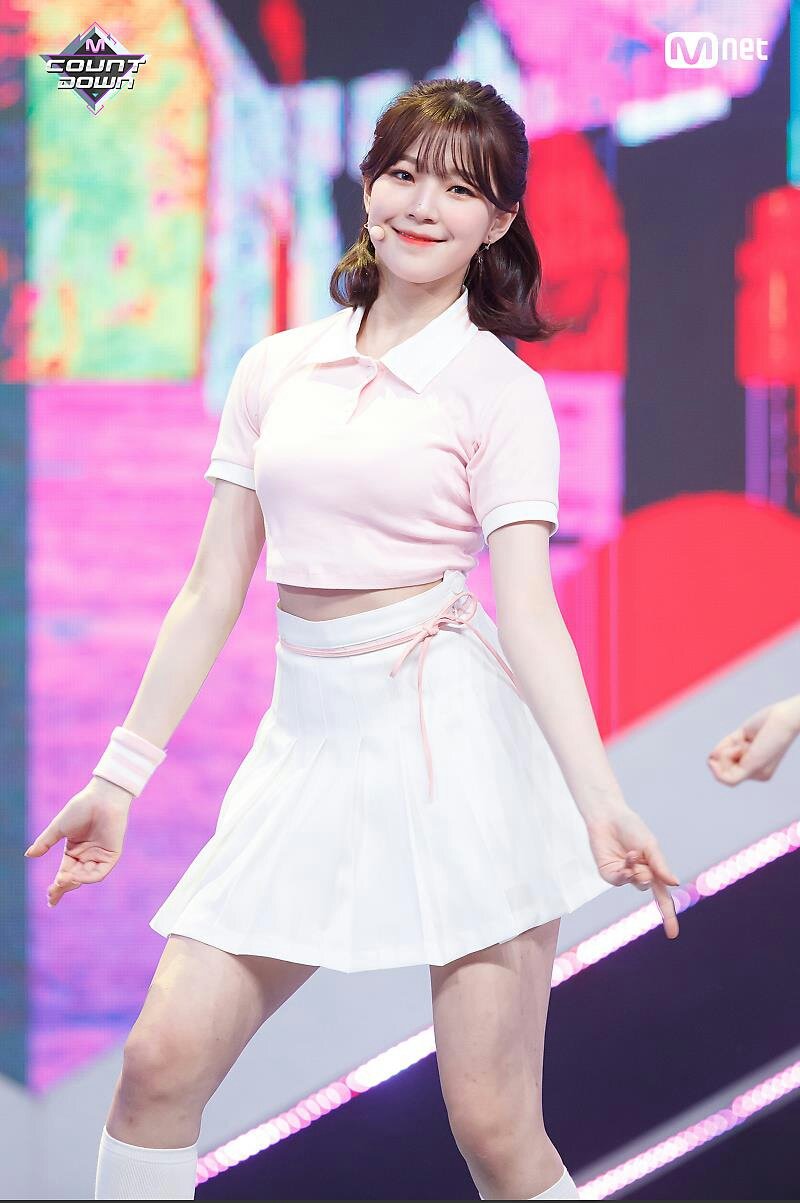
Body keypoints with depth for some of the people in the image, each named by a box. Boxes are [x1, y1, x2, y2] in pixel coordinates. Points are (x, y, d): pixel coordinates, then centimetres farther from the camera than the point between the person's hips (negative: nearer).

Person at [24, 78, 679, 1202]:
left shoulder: (497, 386, 0)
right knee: (162, 1060, -6)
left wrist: (602, 806, -20)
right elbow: (211, 592, 15)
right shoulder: (275, 370, 12)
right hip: (309, 738, 4)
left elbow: (527, 605, -8)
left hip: (456, 735, -4)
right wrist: (121, 775, 13)